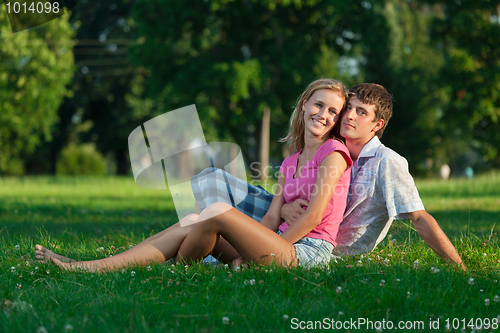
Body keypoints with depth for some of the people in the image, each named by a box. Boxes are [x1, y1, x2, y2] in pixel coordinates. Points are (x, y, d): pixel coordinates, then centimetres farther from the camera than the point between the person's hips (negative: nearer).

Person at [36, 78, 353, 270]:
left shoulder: (333, 153, 1)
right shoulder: (290, 163, 24)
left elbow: (314, 215, -8)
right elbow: (272, 218, 14)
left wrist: (264, 253, -8)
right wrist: (243, 252, -4)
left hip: (310, 251, -7)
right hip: (285, 247, 7)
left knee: (218, 211, -25)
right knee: (190, 224, -11)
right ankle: (89, 267, -21)